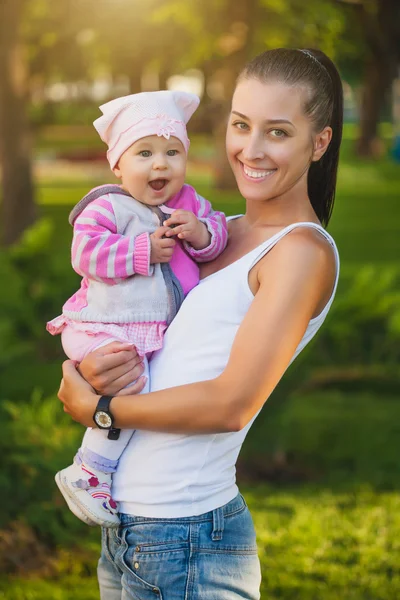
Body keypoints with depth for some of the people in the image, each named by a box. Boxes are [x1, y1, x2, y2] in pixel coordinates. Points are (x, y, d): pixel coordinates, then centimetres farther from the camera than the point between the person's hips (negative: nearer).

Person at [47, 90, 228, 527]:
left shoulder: (189, 203, 9)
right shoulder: (107, 208, -11)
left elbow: (218, 236, 5)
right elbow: (86, 254, -20)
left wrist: (201, 234, -18)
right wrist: (144, 250, -21)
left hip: (164, 333, 7)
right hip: (107, 330, -7)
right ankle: (89, 474, -11)